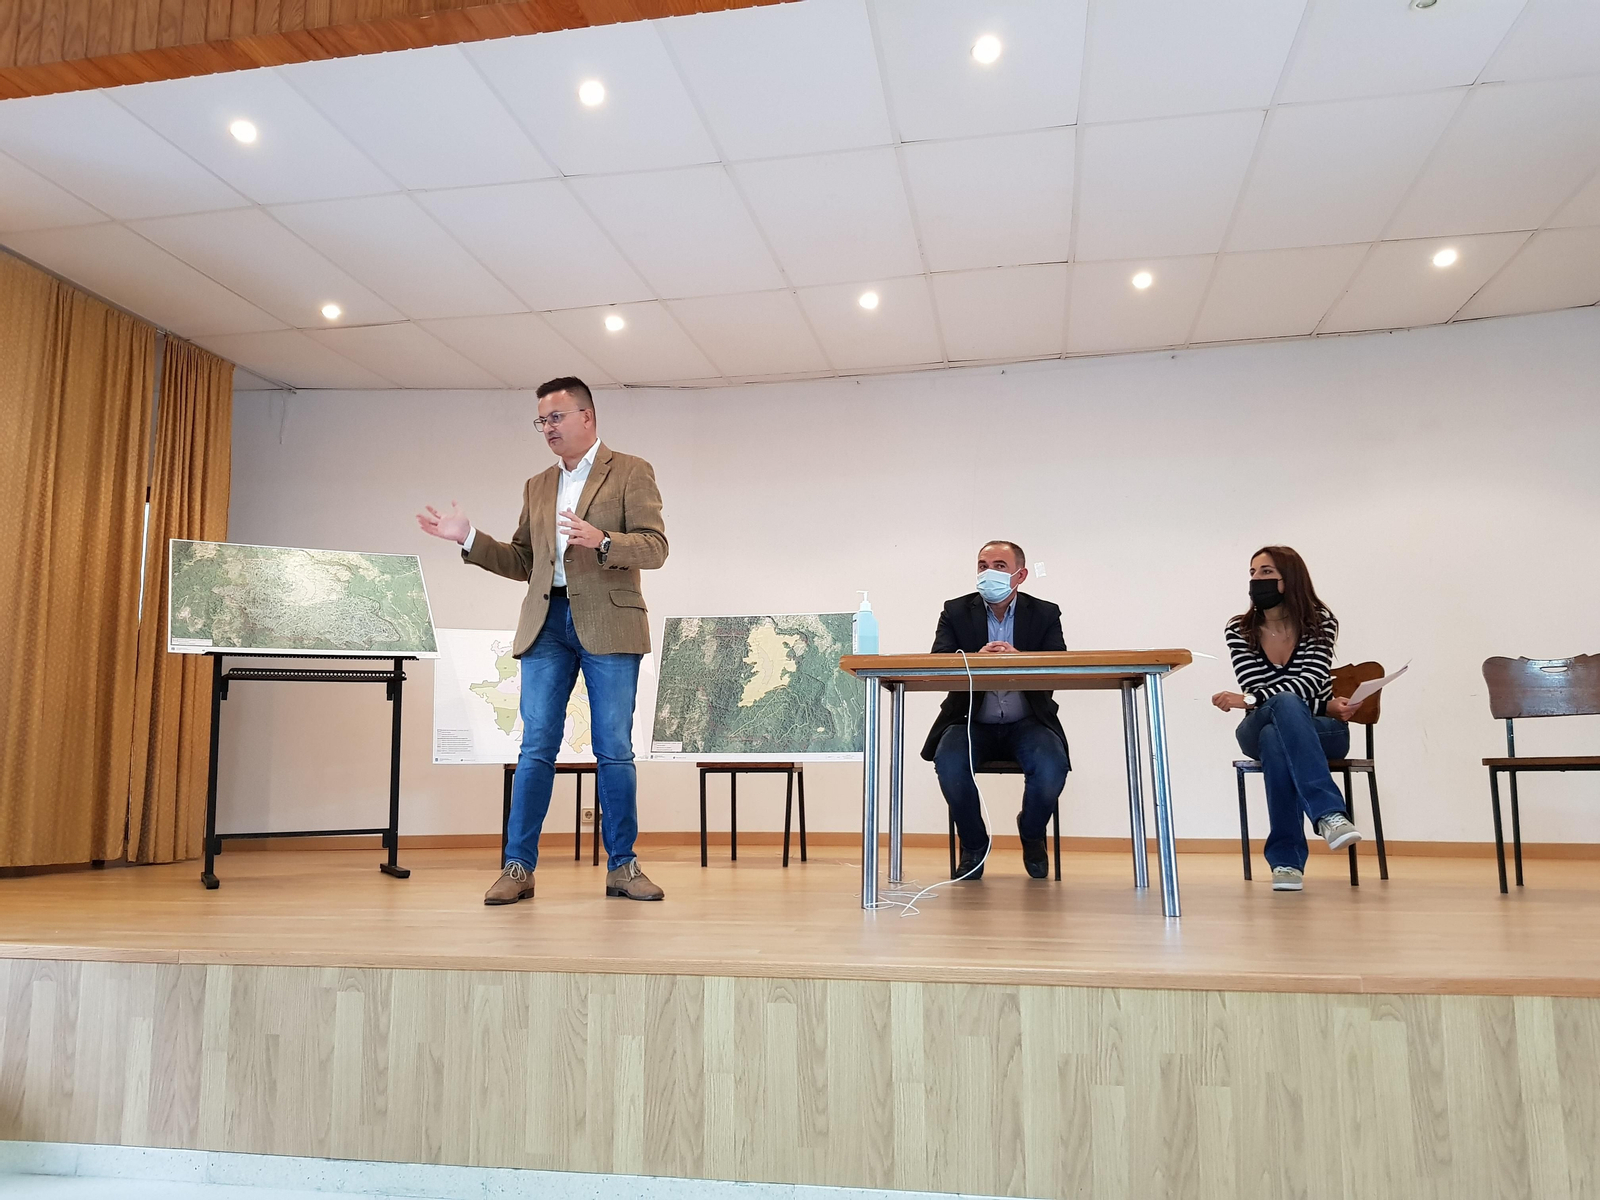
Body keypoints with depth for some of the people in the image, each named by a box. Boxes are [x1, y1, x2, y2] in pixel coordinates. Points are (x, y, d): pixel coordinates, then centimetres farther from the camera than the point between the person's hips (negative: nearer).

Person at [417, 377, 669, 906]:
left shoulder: (630, 471, 5)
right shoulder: (537, 487, 21)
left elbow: (654, 547, -5)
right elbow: (522, 562, 20)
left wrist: (601, 540, -22)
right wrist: (470, 539, 7)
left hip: (607, 623, -4)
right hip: (547, 623, 4)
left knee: (614, 750, 0)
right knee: (536, 747, 1)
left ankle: (622, 866, 8)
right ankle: (518, 867, 6)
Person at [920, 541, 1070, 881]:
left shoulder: (1045, 614, 4)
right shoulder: (956, 611, 4)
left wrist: (1019, 658, -31)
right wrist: (976, 658, -31)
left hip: (1027, 723, 0)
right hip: (972, 721, 0)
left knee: (1051, 767, -30)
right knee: (948, 762, -31)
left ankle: (1031, 835, 6)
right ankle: (973, 843, -2)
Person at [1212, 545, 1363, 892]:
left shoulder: (1320, 622, -7)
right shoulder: (1239, 630, -5)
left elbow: (1309, 683, -23)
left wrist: (1248, 700, -37)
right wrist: (1326, 706, -26)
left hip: (1322, 732, 0)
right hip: (1259, 731, 0)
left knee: (1275, 740, -39)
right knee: (1286, 704, -38)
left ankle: (1285, 858, -40)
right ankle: (1329, 813, -53)